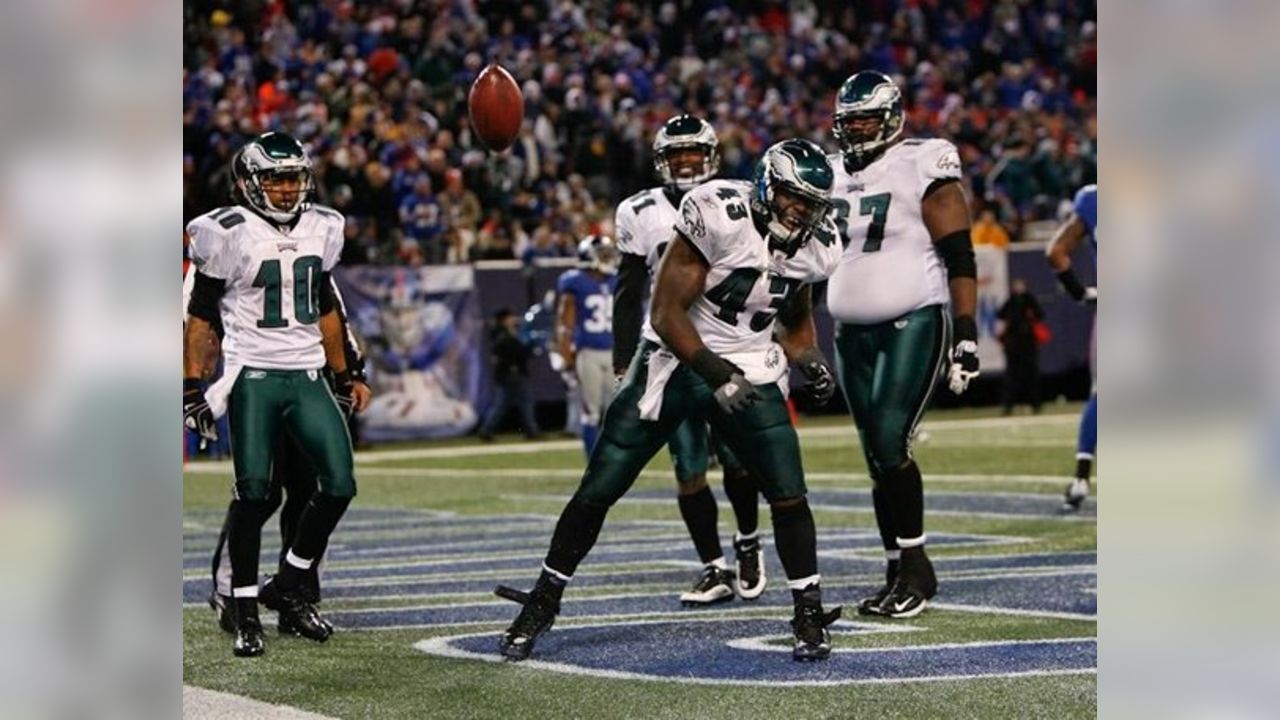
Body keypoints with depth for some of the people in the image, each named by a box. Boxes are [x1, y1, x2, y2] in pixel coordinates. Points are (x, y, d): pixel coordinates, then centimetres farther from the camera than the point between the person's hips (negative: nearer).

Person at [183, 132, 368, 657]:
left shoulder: (319, 228, 9)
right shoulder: (229, 234, -8)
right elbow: (200, 316, -3)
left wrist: (343, 377, 21)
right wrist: (192, 387, -8)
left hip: (307, 377, 5)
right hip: (253, 376, -5)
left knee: (340, 485, -2)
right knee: (254, 492, -8)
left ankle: (287, 590, 15)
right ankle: (245, 612, 4)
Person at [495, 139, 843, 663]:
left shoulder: (814, 248, -4)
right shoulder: (720, 216, -23)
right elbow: (667, 313, -21)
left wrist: (810, 361, -2)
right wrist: (716, 373, -29)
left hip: (751, 373, 4)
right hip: (676, 359, -4)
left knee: (789, 495, -10)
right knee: (596, 493, 0)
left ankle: (809, 616, 5)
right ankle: (542, 602, 15)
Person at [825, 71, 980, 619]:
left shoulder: (922, 169, -7)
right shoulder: (833, 176, 12)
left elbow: (960, 259, -9)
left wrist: (966, 336, -14)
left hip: (913, 326, -6)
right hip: (853, 333, 7)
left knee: (890, 444, -17)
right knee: (877, 456, 6)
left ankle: (916, 566, -7)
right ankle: (898, 573, 12)